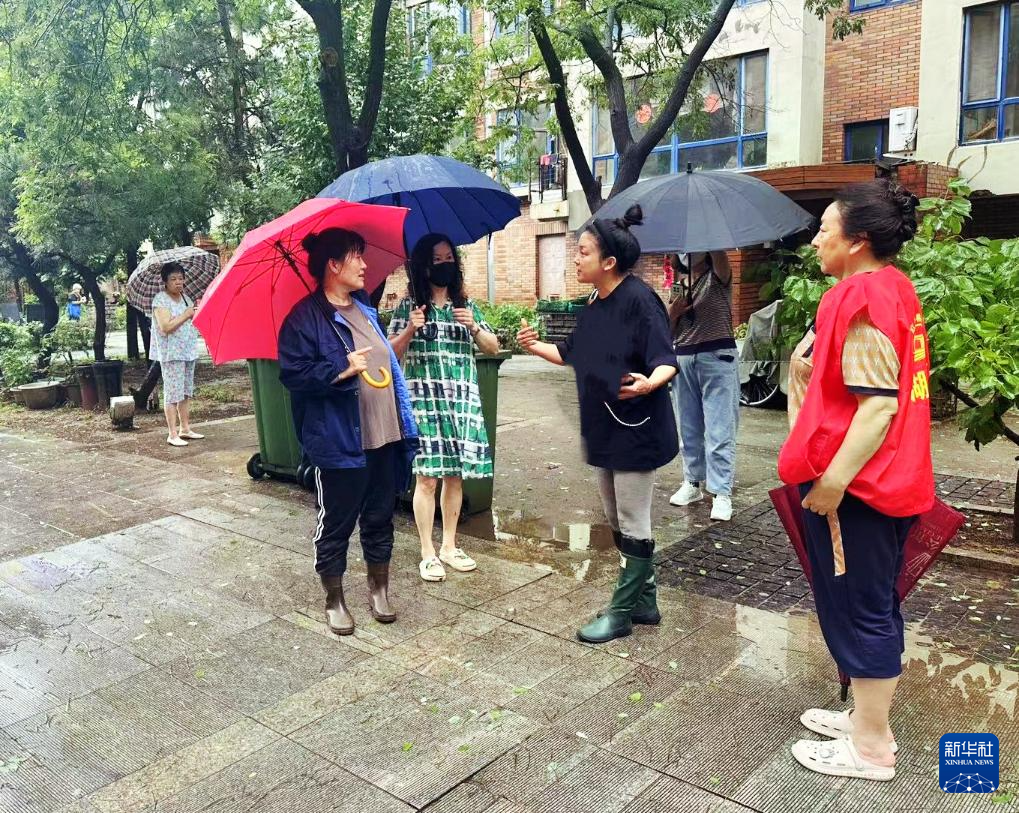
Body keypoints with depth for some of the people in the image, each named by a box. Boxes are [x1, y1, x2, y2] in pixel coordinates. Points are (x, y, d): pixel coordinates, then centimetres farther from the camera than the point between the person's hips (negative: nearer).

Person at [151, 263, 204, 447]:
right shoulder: (160, 300, -10)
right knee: (173, 394, -6)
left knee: (186, 392, 13)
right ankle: (172, 434, -3)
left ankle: (185, 428, 22)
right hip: (171, 354, -8)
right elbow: (165, 327, -21)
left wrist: (197, 311, 5)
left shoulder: (185, 298, 14)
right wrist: (186, 314, -17)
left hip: (189, 351, 8)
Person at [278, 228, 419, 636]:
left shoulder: (365, 308, 14)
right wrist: (342, 370, -24)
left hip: (384, 438, 7)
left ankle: (379, 588, 32)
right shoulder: (305, 317, -10)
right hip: (340, 443, -7)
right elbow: (293, 373, -16)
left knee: (380, 518, 16)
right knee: (336, 523, 7)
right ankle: (334, 600, 23)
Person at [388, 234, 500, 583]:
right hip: (424, 402, -3)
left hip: (462, 401, 3)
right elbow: (391, 354, -2)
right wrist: (409, 330, -18)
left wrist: (474, 327, -8)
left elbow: (493, 348, 11)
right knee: (427, 476, -4)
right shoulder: (409, 306, 2)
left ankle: (449, 546, 21)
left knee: (455, 475, 7)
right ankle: (428, 553, 6)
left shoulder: (466, 305, 11)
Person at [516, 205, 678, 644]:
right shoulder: (593, 305, 8)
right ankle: (644, 601, 31)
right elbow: (572, 354, 21)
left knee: (632, 526, 4)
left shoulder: (639, 300, -18)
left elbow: (667, 361, -22)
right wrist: (536, 346, 11)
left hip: (636, 431, -9)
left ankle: (622, 611, 16)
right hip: (603, 429, 9)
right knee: (618, 522, 17)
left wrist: (649, 382, -42)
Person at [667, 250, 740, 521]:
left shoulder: (717, 278, 3)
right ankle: (692, 483, 23)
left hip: (717, 358, -5)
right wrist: (674, 310, -8)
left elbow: (719, 255, -20)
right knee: (689, 428, 11)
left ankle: (722, 493, -5)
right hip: (683, 359, 5)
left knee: (719, 430, -7)